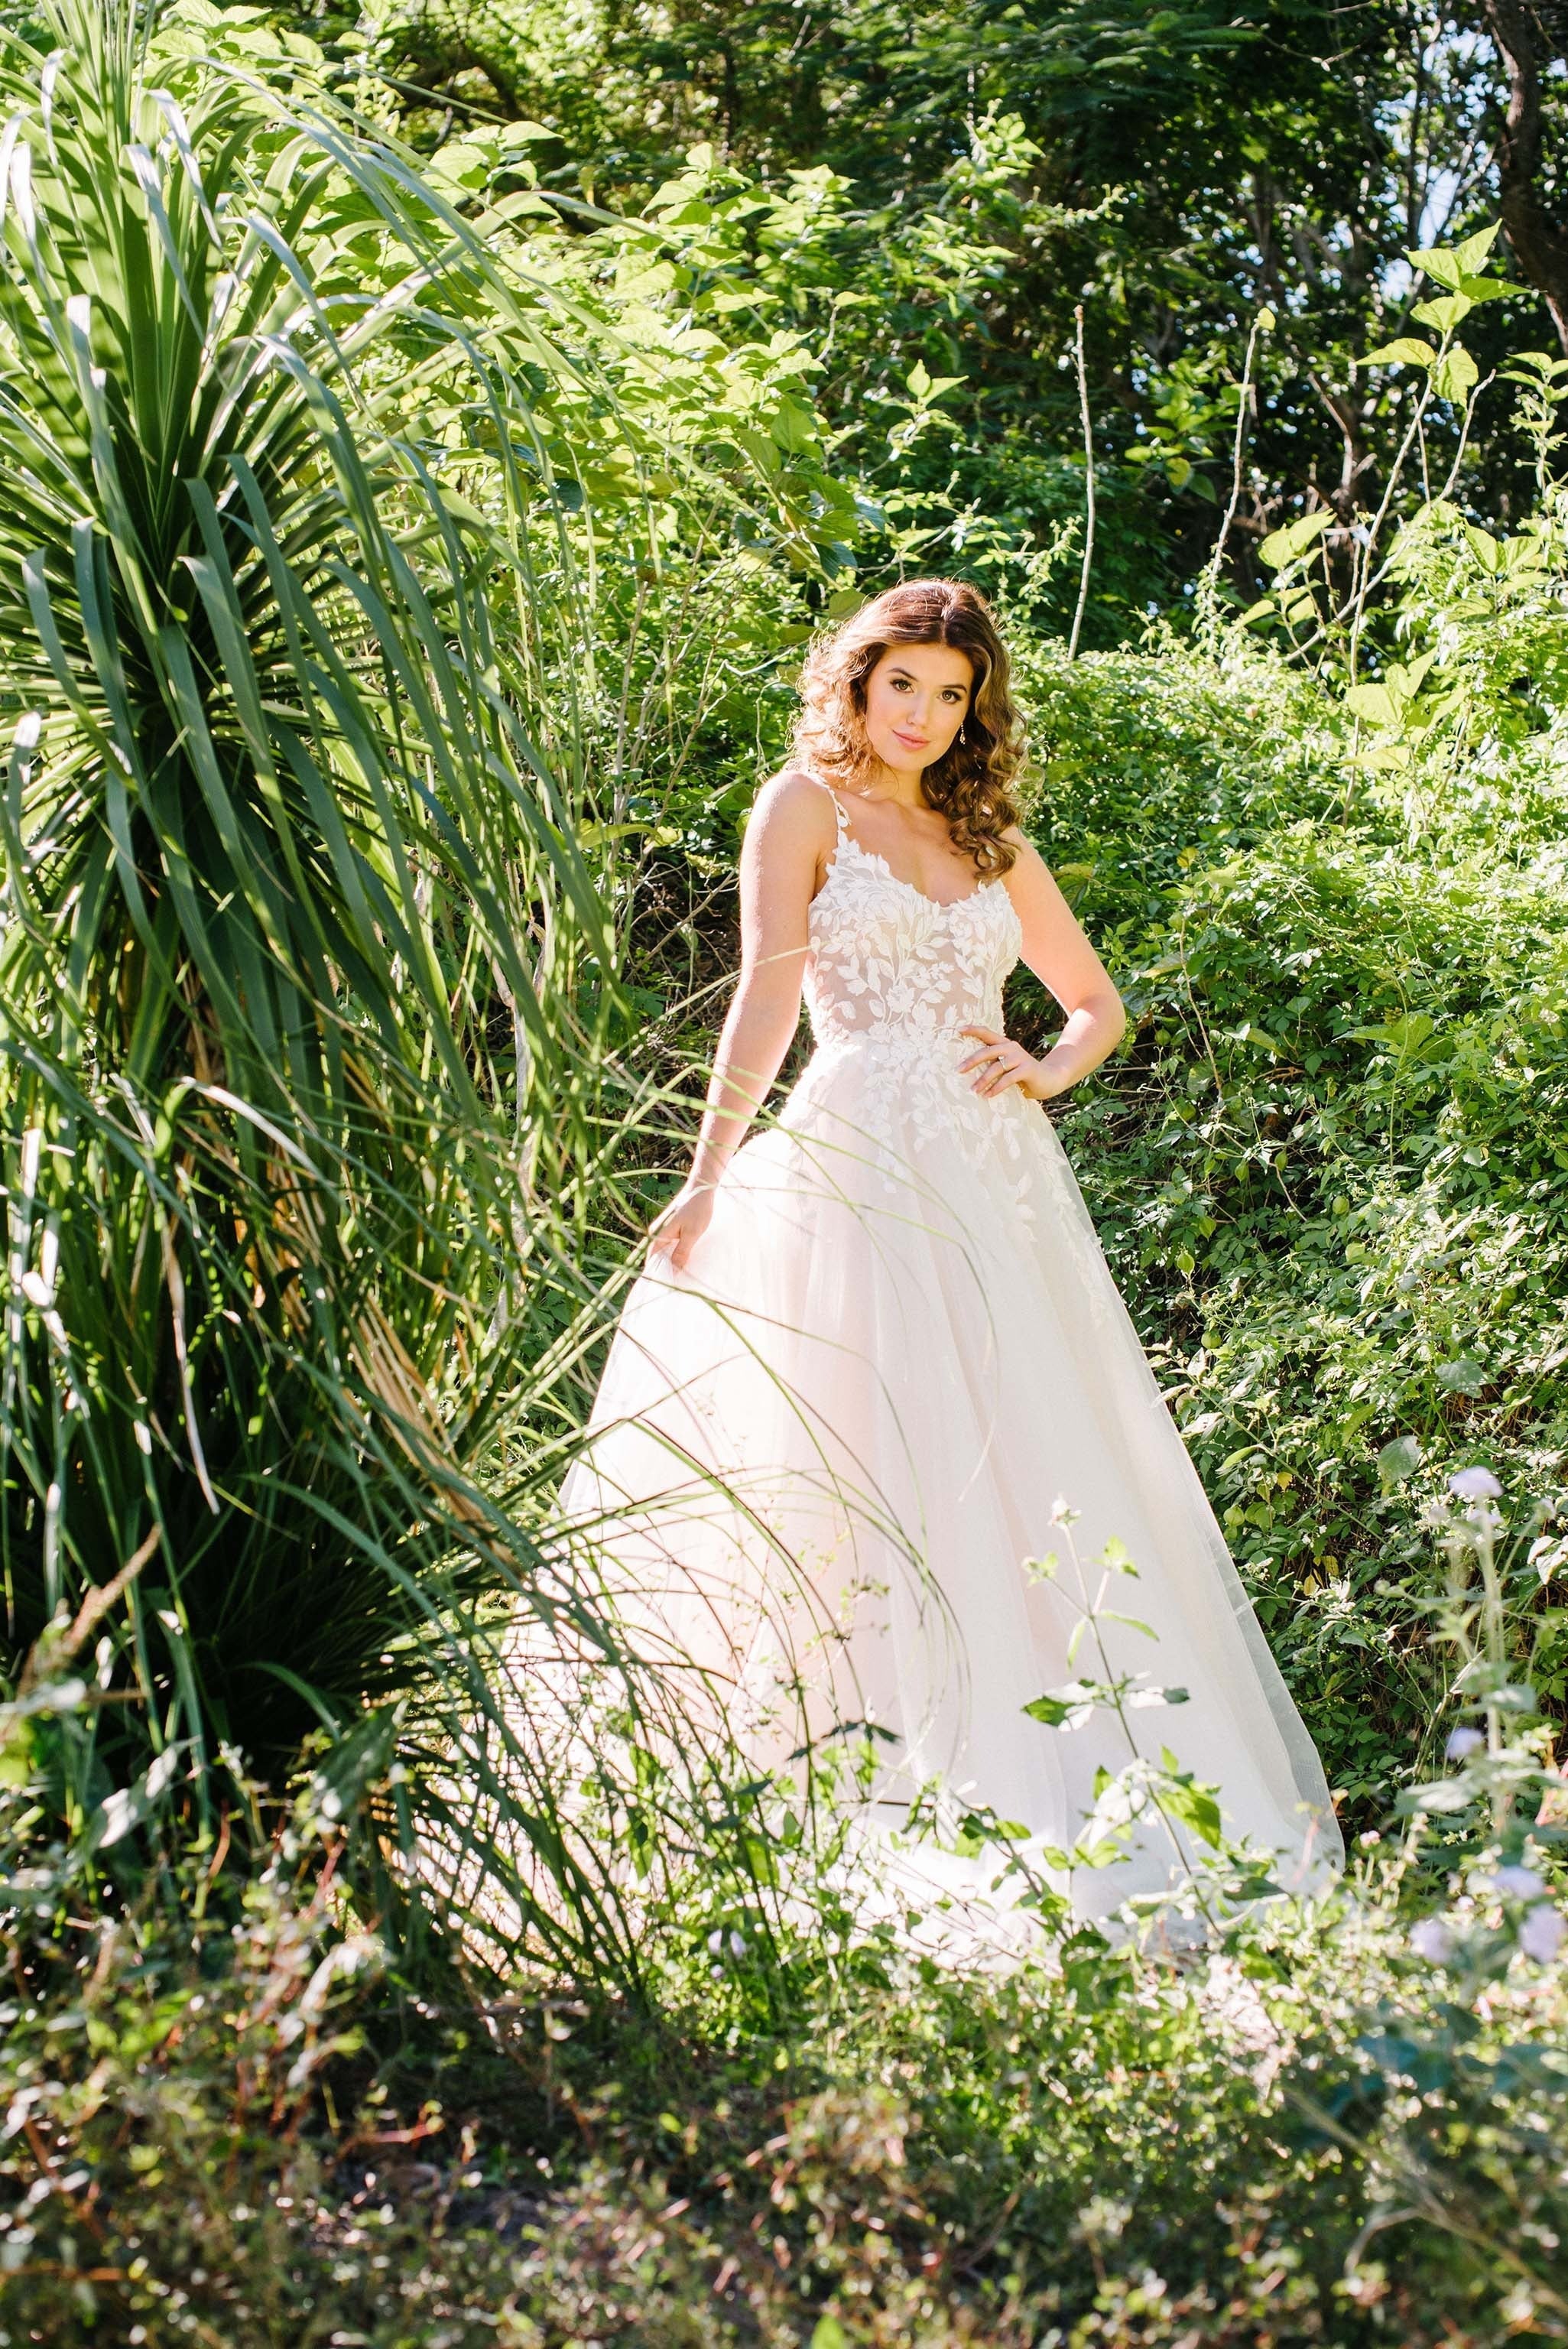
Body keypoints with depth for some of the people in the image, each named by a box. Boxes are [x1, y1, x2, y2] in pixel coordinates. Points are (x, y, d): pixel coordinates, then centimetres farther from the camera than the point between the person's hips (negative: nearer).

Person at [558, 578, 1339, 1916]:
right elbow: (770, 990, -9)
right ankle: (902, 1788, -6)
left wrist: (1046, 1075, 3)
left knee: (1046, 1466, 3)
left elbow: (1098, 1001, 26)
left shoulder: (991, 839, 19)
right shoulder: (807, 805, 5)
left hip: (1002, 1171, 5)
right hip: (864, 1160, -5)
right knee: (889, 1466, -9)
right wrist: (710, 1172, -20)